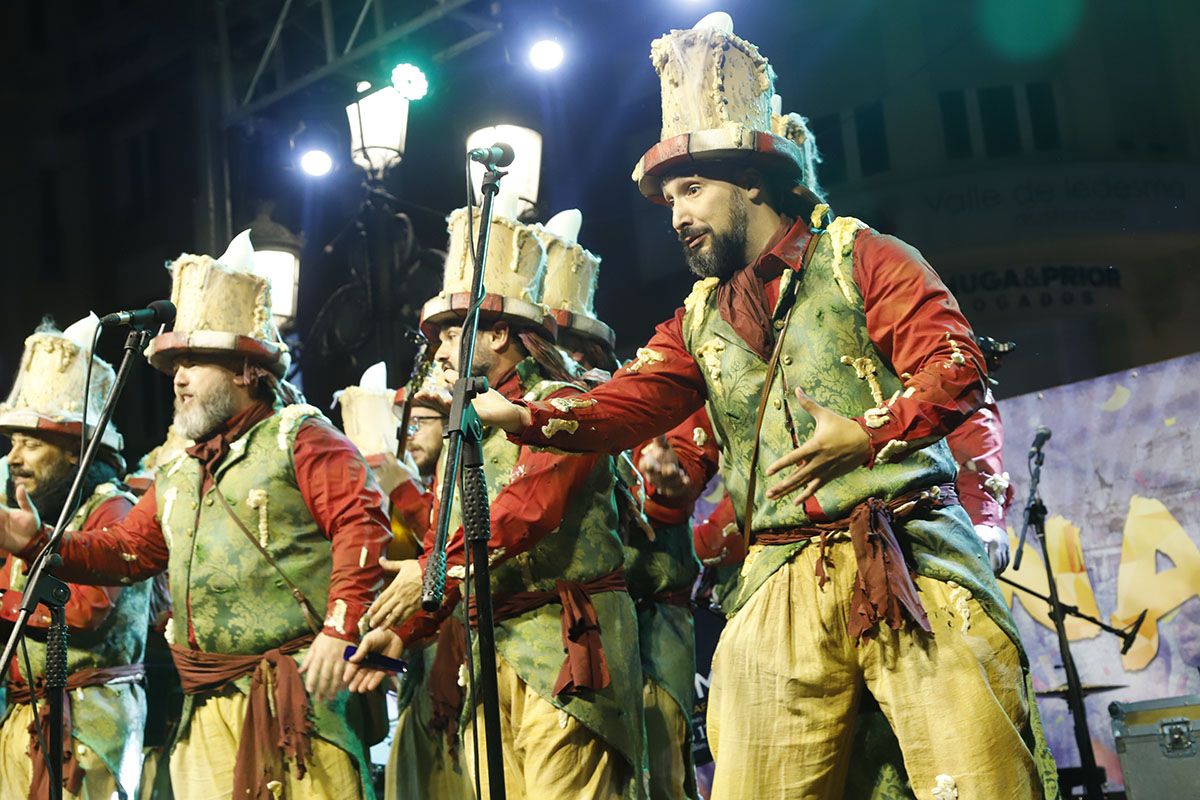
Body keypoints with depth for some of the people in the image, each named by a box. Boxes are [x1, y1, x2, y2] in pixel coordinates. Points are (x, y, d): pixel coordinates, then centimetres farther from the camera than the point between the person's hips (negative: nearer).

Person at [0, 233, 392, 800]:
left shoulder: (297, 438, -2)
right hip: (209, 711, 7)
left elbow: (362, 524, -12)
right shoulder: (177, 477, 23)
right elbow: (127, 551, 27)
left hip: (297, 697, -7)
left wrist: (341, 627, -22)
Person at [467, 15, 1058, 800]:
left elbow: (956, 364, -4)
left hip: (909, 560, -4)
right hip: (782, 586, 4)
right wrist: (526, 416, -7)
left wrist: (868, 435, -19)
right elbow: (626, 404, 10)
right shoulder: (699, 321, 22)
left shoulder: (857, 256, 6)